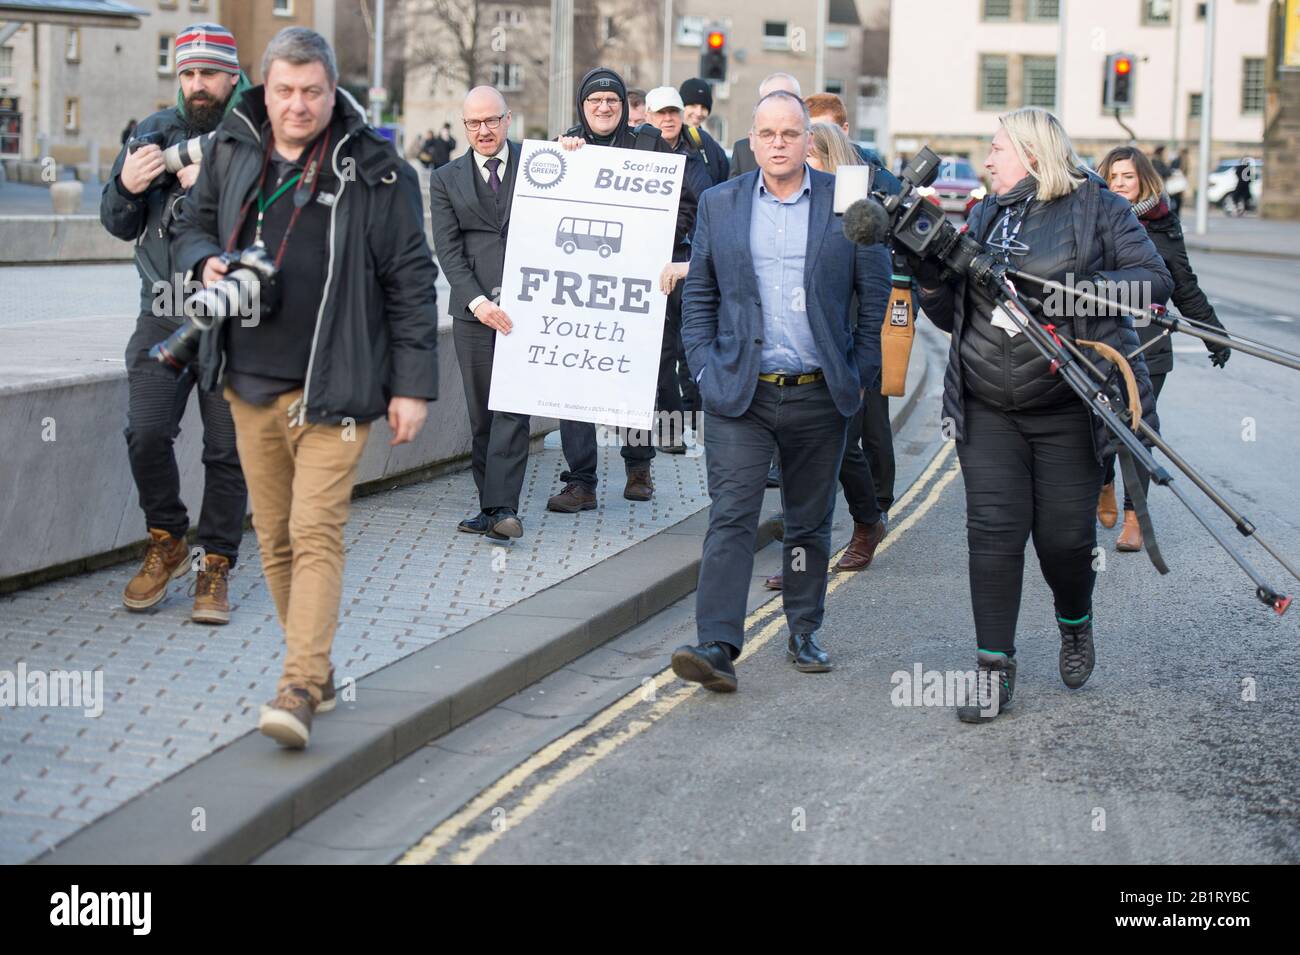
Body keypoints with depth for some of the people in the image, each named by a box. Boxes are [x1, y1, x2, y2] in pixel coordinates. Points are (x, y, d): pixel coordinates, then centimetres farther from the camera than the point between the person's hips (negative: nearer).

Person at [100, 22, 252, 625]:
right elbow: (119, 226, 12)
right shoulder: (154, 133, 10)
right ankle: (167, 544, 13)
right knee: (146, 433, -9)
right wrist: (127, 188, -9)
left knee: (228, 450, 2)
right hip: (163, 319, 2)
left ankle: (215, 566, 15)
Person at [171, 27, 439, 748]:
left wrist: (412, 384, -6)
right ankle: (315, 669, 24)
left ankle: (299, 688, -13)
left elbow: (411, 281, -3)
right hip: (249, 381, 5)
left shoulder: (374, 171, -6)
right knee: (274, 535, 11)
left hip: (331, 387, -5)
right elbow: (193, 227, 22)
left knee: (316, 533, -11)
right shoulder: (231, 152, 6)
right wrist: (206, 260, -3)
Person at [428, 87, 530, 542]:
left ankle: (501, 508, -14)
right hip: (474, 309, 2)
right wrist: (477, 301, -10)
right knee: (482, 413, 5)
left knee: (514, 406, -11)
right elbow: (448, 249, 3)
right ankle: (490, 505, 10)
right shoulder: (445, 179, 11)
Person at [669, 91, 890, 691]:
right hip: (740, 392, 0)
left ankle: (804, 634, 25)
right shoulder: (719, 204, 6)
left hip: (819, 395, 0)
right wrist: (705, 368, 1)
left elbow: (875, 293, 5)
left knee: (810, 523, 11)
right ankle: (717, 646, -15)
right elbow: (699, 294, 10)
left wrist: (862, 373, 2)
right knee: (730, 518, -10)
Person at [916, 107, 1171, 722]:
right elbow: (953, 316, 15)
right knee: (993, 534, -4)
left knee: (1065, 535, 2)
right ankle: (995, 669, 1)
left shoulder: (1095, 208, -1)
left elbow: (1155, 278, -9)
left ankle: (1075, 627, 34)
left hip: (1068, 408, -3)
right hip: (987, 411, 4)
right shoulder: (983, 216, 13)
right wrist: (930, 276, -5)